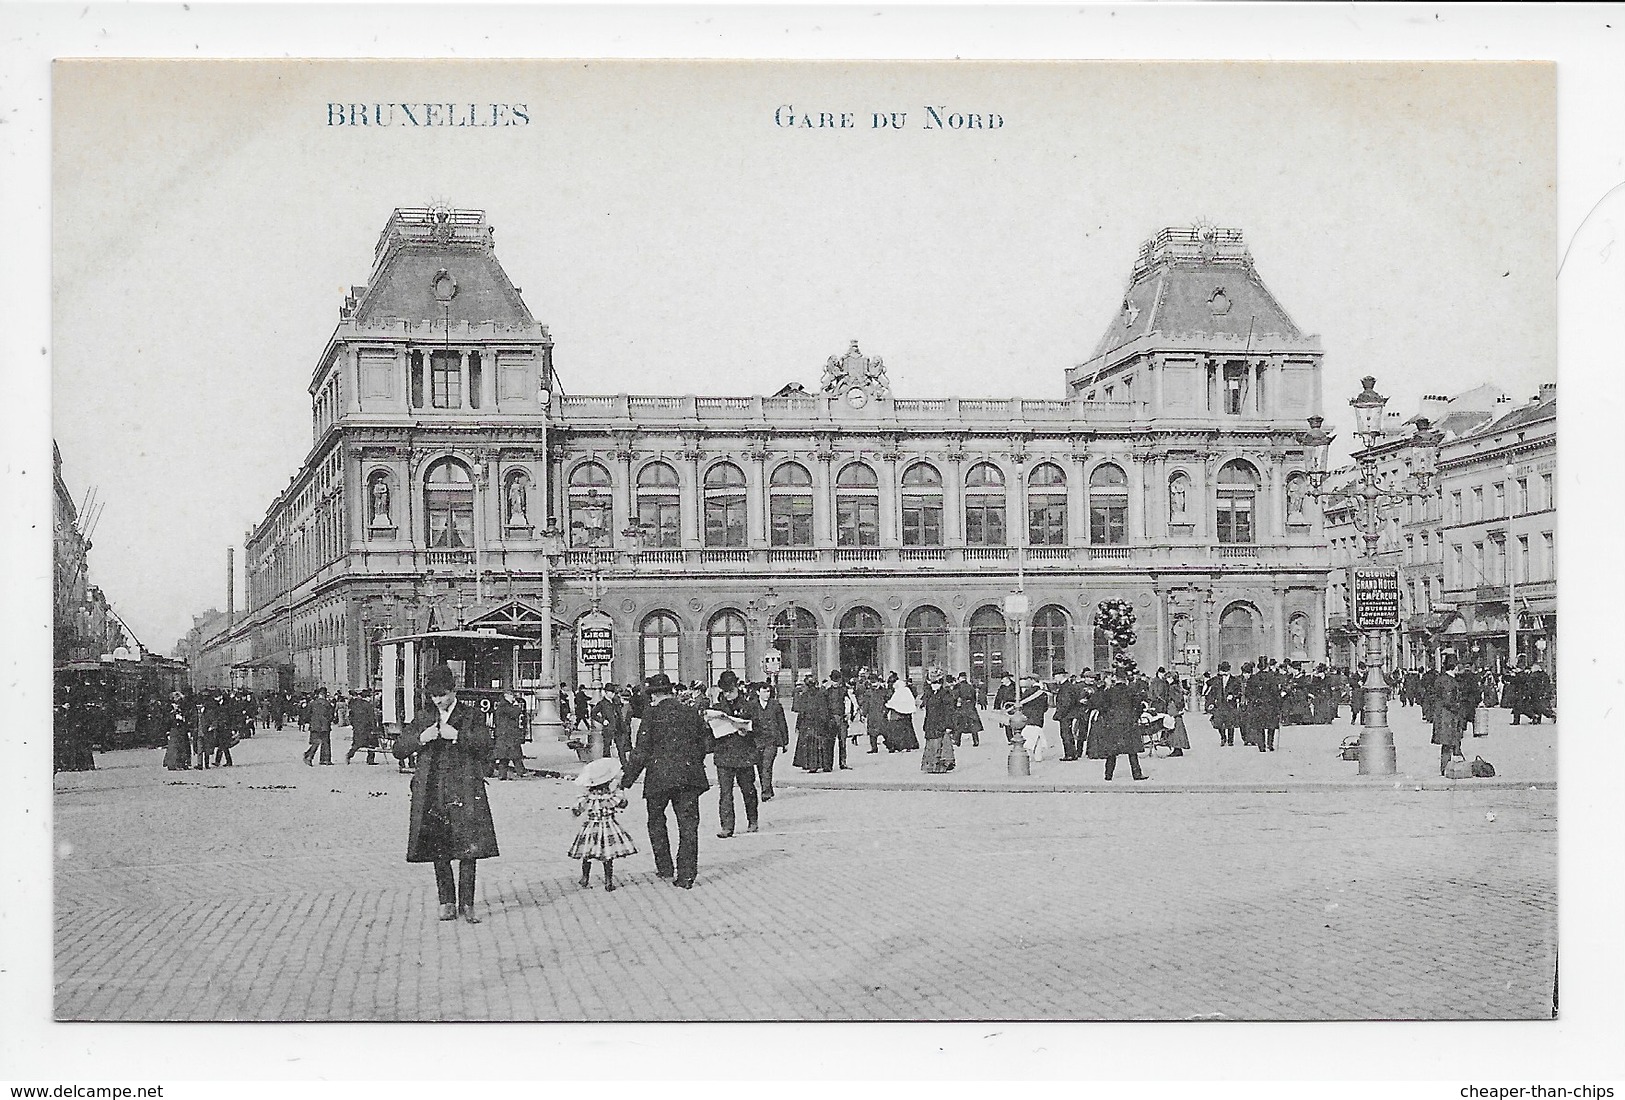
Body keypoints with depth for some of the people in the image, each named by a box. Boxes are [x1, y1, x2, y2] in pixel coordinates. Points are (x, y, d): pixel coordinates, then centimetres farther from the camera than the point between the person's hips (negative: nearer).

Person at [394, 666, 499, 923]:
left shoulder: (472, 716, 7)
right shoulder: (424, 718, 15)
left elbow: (484, 742, -9)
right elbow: (399, 749, 10)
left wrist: (457, 735, -19)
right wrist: (420, 738, -8)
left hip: (464, 789, -3)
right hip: (431, 791, 3)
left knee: (468, 848, -6)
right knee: (438, 851, 3)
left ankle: (466, 904, 0)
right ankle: (447, 903, 11)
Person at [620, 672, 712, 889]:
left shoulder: (652, 714, -5)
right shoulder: (691, 712, 8)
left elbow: (642, 751, -7)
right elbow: (706, 743, 13)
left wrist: (628, 779, 0)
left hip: (660, 775, -3)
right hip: (690, 775, 3)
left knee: (656, 820, 18)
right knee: (688, 824, 4)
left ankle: (664, 868, 20)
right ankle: (686, 875, 1)